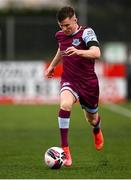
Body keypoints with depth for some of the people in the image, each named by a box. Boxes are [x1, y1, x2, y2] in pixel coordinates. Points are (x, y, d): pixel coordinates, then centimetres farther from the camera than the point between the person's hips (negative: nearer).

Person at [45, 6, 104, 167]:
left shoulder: (86, 33, -16)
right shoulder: (60, 35, 1)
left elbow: (96, 53, -33)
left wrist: (78, 52, -49)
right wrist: (52, 66, 28)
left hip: (88, 82, -2)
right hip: (69, 80, 2)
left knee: (92, 119, 17)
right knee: (65, 105, -32)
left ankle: (97, 130, 60)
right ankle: (65, 149, -29)